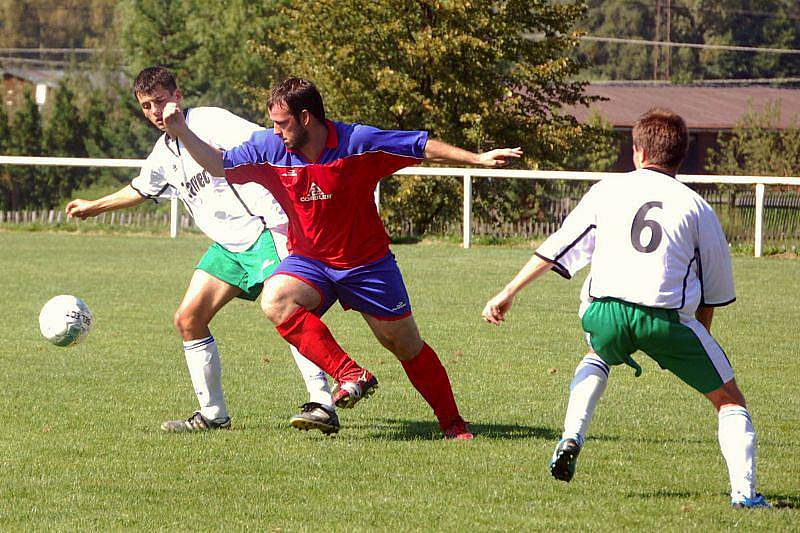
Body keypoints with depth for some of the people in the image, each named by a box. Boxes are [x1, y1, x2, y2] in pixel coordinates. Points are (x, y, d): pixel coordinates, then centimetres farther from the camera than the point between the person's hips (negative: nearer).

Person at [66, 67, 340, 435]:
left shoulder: (208, 121, -6)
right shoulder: (163, 153, 18)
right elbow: (140, 189, 40)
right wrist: (94, 207, 51)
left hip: (263, 227, -8)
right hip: (227, 244, 8)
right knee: (188, 318, 1)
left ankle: (322, 404, -31)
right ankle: (213, 414, 10)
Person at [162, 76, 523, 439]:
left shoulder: (358, 142, -17)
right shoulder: (268, 148, -8)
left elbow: (423, 148, -11)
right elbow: (220, 164, 4)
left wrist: (477, 159, -15)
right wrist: (182, 133, -9)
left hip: (367, 262, -2)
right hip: (308, 260, 2)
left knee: (408, 347, 2)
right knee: (275, 299, -31)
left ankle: (453, 424, 20)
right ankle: (350, 375, -29)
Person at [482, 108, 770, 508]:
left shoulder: (608, 190, 16)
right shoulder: (696, 207, 14)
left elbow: (556, 248, 18)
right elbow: (716, 289, 18)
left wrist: (508, 294, 25)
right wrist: (699, 334, 32)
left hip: (605, 310, 2)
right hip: (668, 316, -2)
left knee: (598, 357, 38)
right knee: (729, 400, 12)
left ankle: (571, 438, 17)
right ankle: (744, 490, -5)